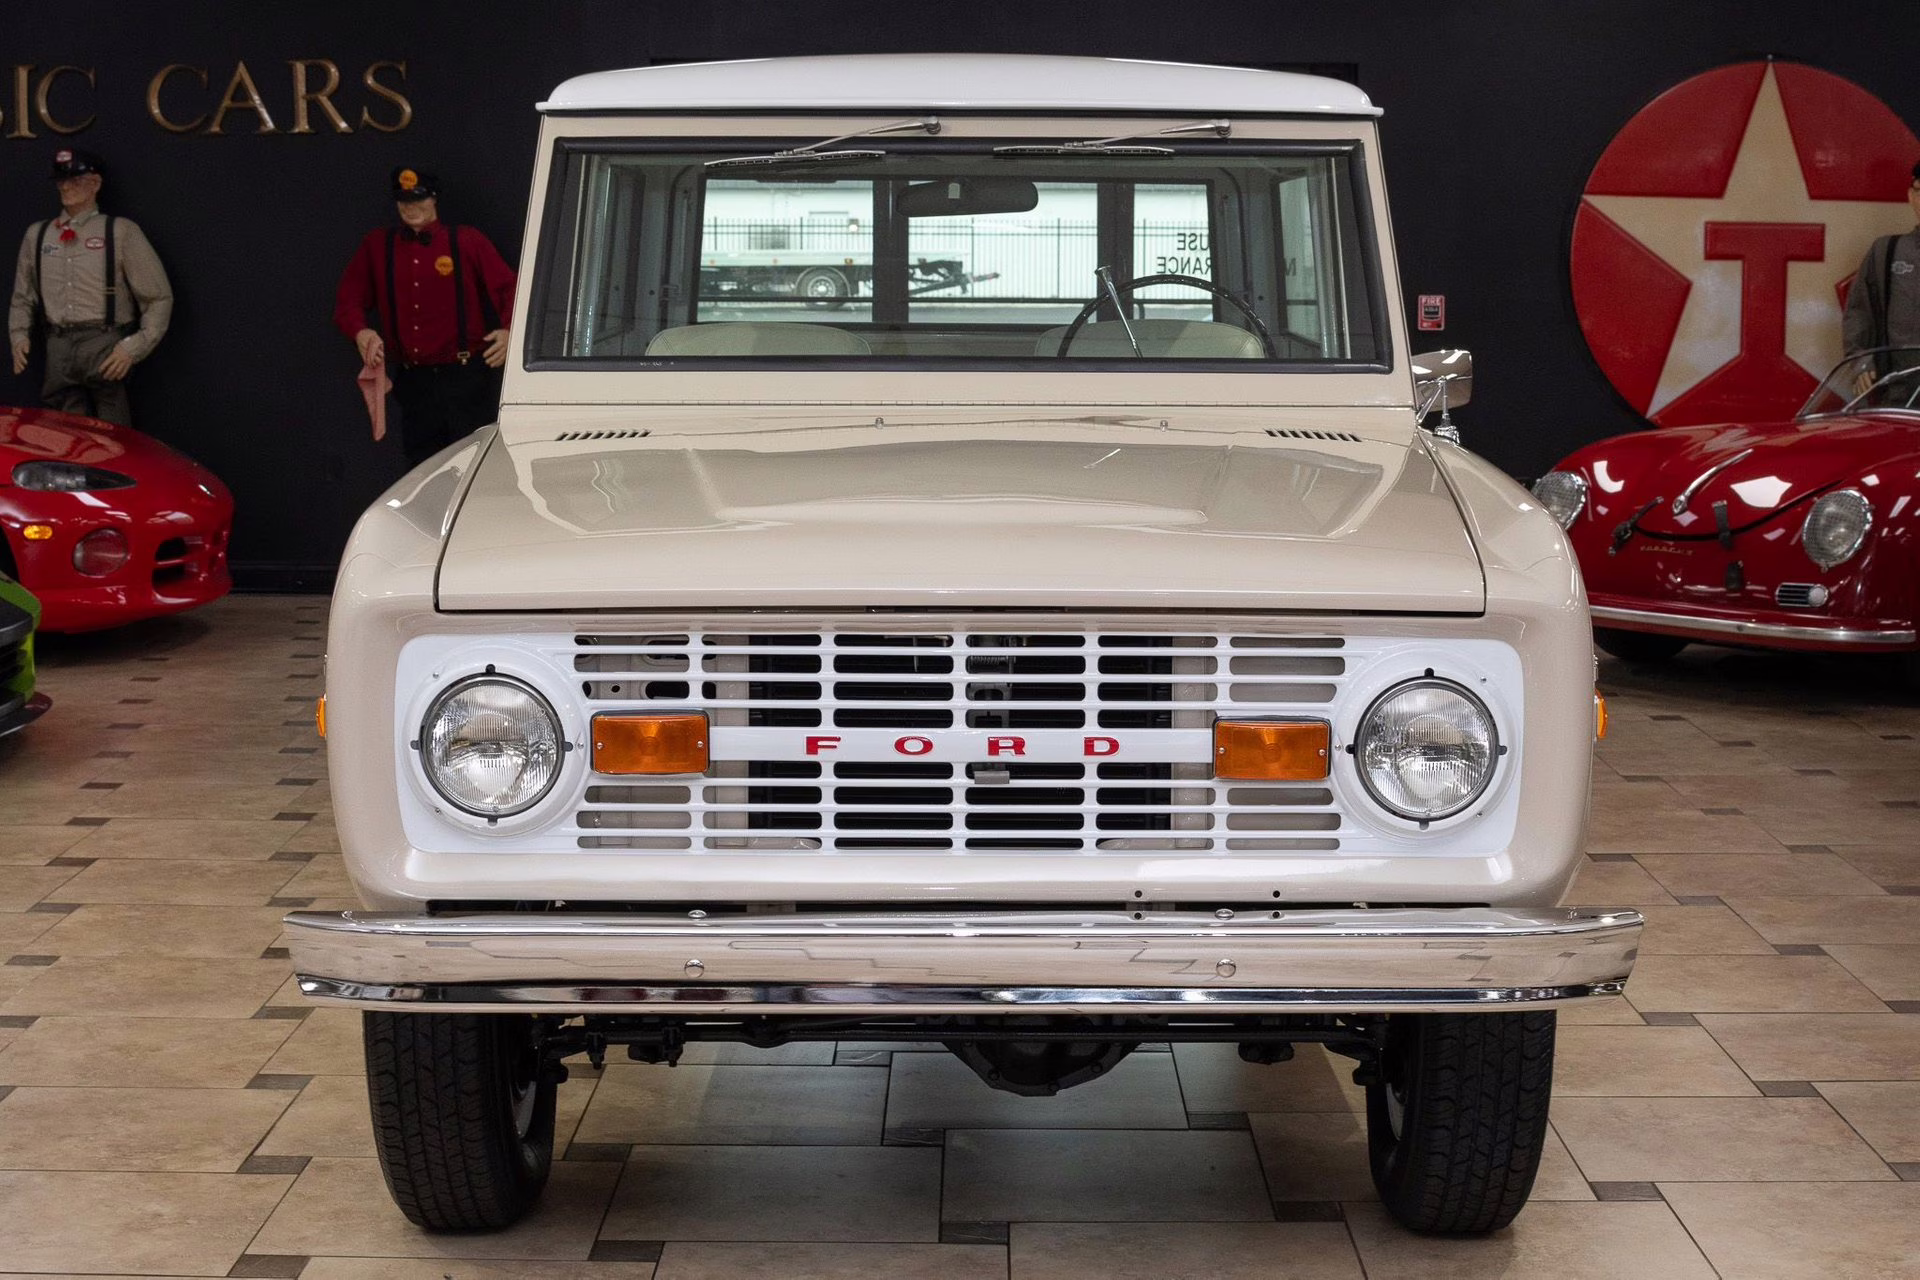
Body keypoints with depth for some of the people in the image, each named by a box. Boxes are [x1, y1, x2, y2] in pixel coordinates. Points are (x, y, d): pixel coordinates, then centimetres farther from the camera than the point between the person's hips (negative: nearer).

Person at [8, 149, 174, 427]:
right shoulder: (37, 234, 17)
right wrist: (19, 336, 7)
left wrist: (133, 348, -8)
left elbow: (159, 298, 1)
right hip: (58, 350, 4)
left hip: (104, 348, -4)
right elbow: (23, 298, 25)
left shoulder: (121, 231, 3)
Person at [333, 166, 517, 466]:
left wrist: (509, 331, -20)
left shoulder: (468, 242, 2)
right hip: (412, 382, 4)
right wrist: (360, 332, -9)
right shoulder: (376, 247, 11)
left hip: (467, 380, -3)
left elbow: (509, 289, -1)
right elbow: (348, 299, 12)